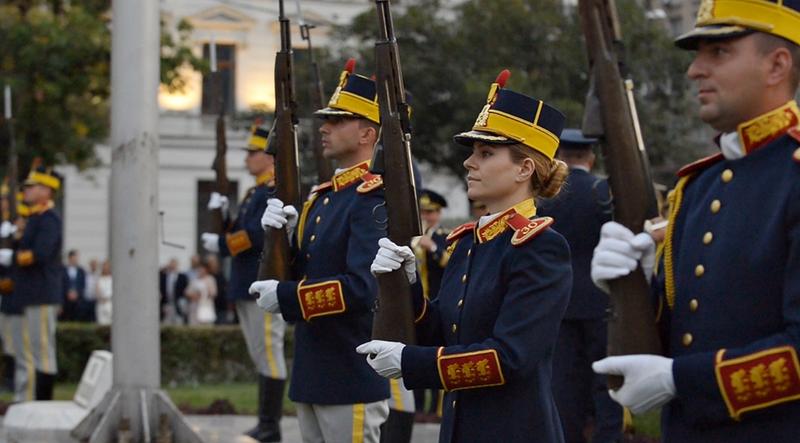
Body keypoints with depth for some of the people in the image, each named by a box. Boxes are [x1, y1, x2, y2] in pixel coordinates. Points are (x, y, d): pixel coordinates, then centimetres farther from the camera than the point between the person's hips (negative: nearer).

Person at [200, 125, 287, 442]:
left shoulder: (276, 192, -12)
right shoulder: (255, 192, 19)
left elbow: (257, 235, -21)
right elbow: (240, 233, 20)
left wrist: (220, 244, -13)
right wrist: (224, 214, 6)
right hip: (247, 287, 10)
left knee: (268, 352, -7)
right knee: (260, 355, 12)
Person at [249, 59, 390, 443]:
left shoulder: (375, 197, -15)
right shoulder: (322, 195, 14)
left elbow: (362, 287, -25)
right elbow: (299, 272, 16)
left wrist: (284, 296, -18)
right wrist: (282, 235, -3)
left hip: (353, 375, -9)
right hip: (312, 371, 9)